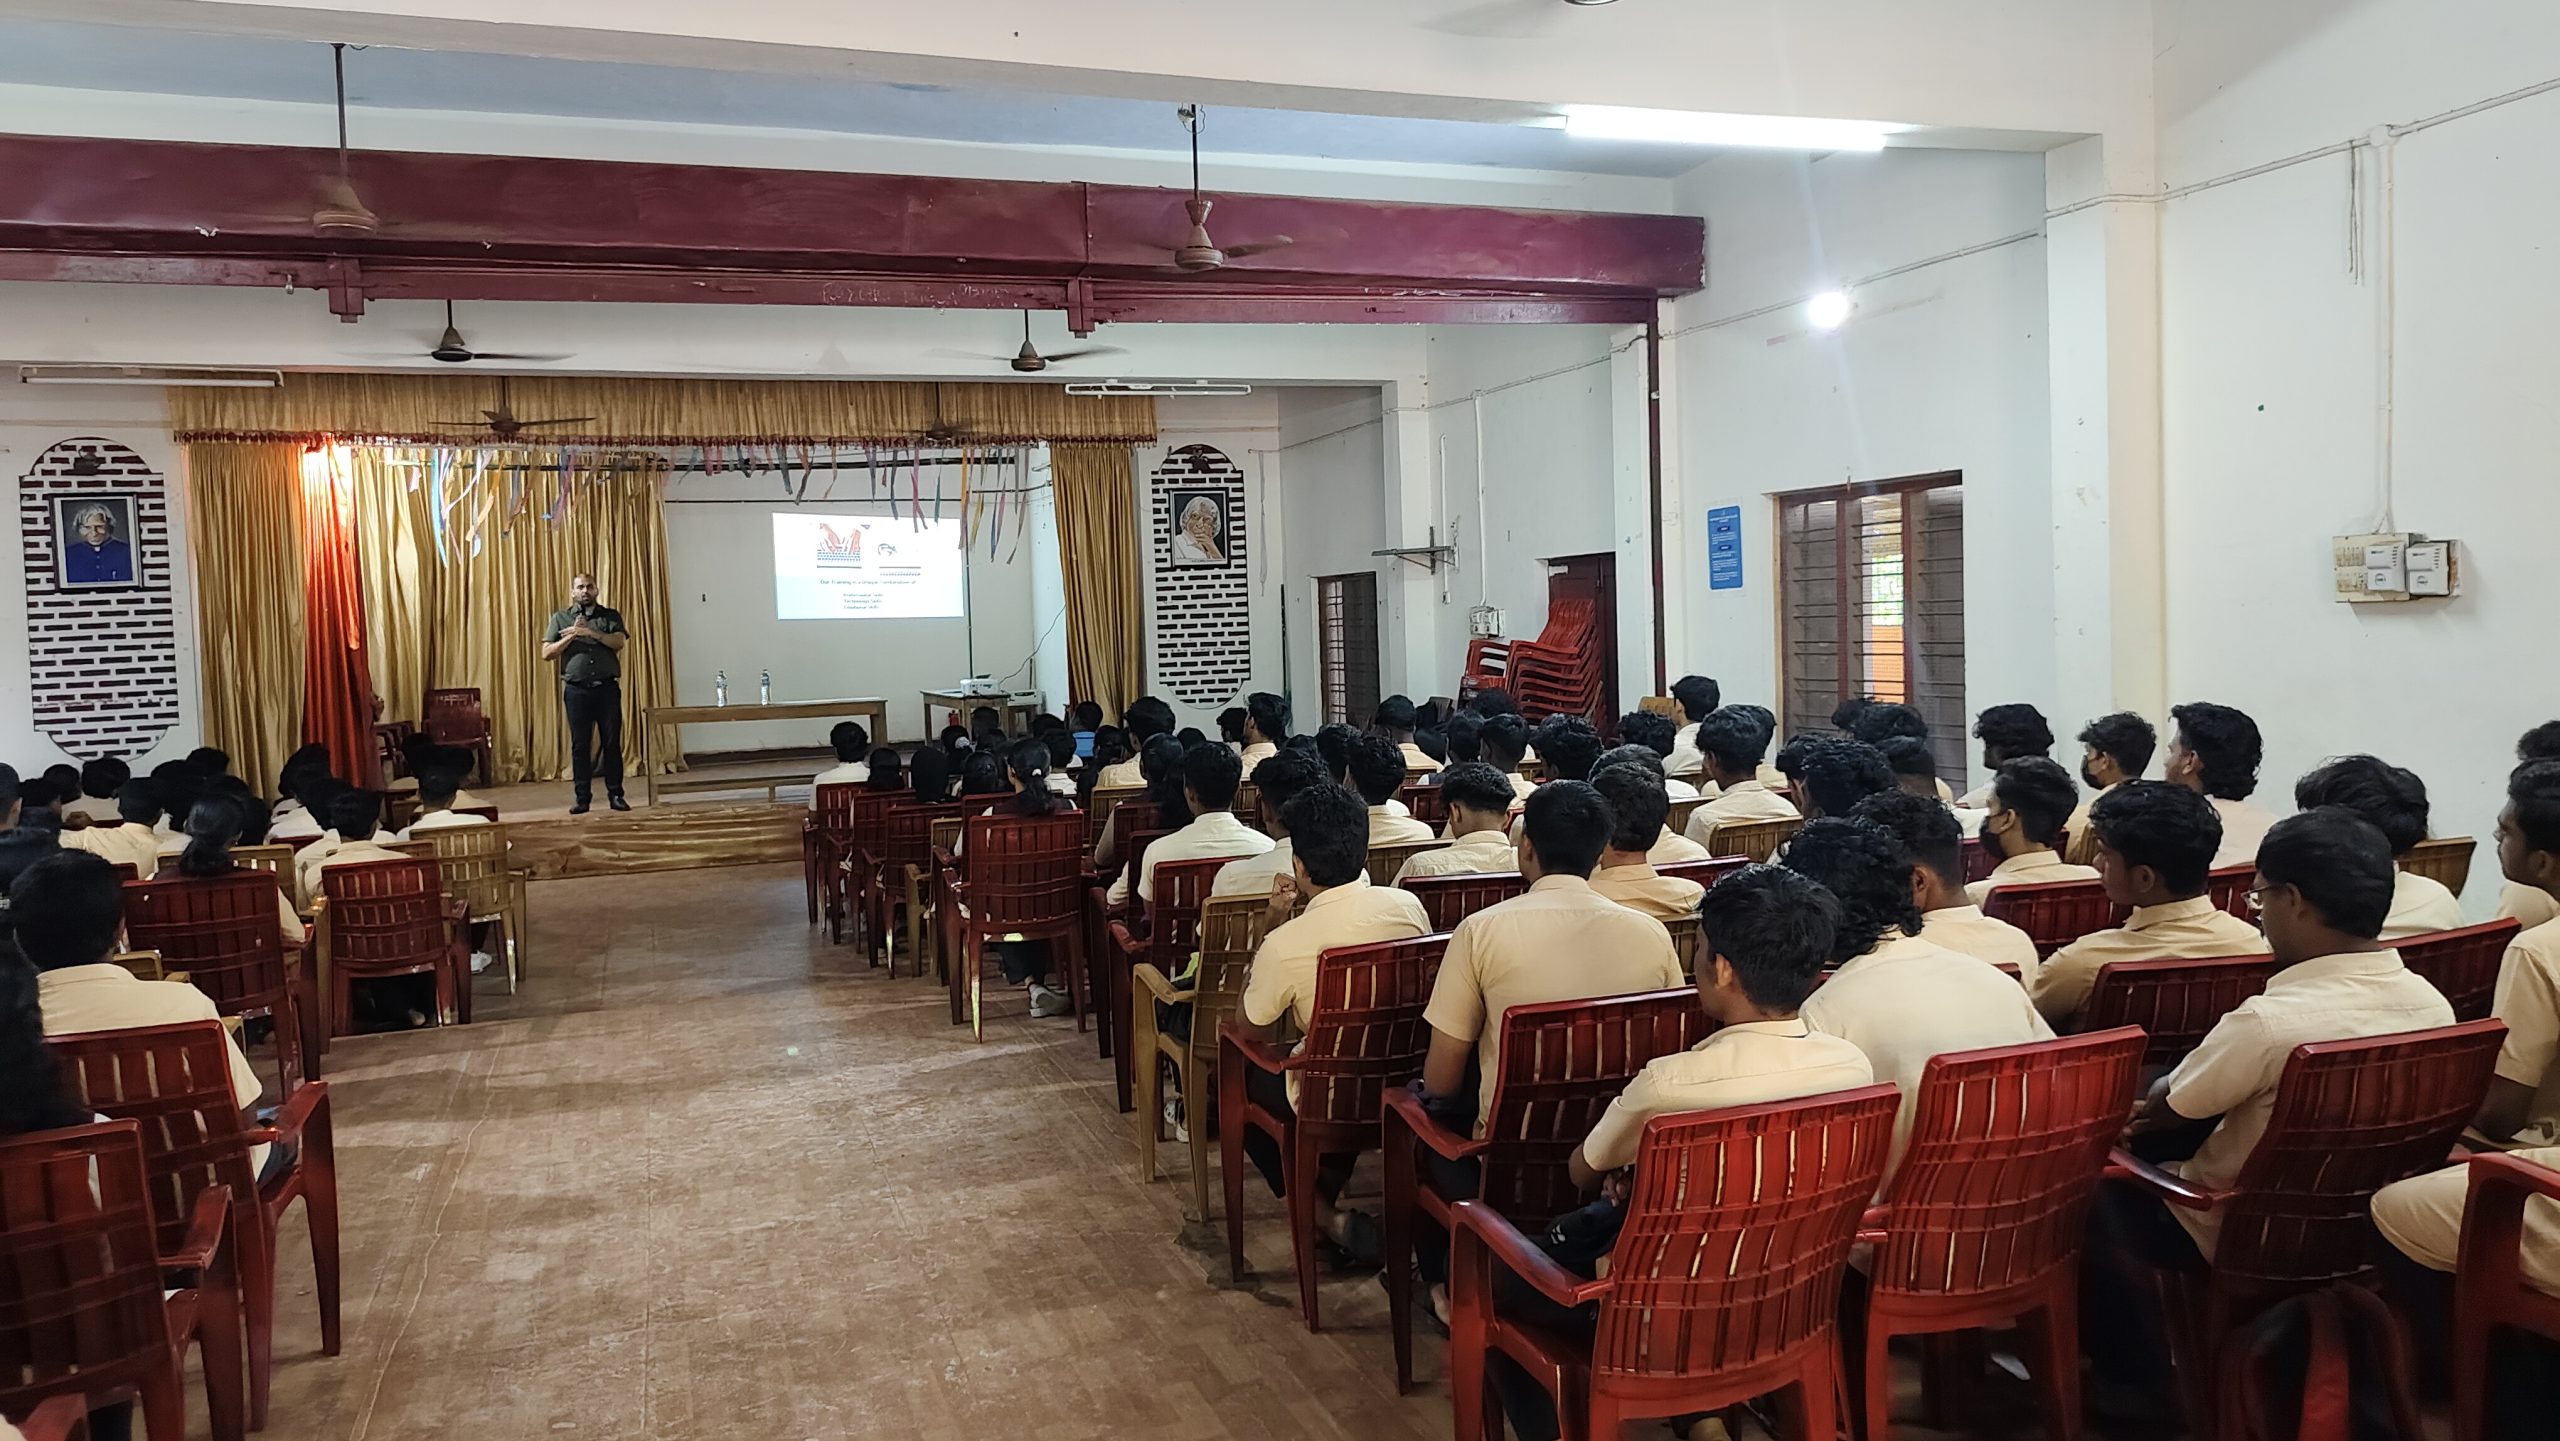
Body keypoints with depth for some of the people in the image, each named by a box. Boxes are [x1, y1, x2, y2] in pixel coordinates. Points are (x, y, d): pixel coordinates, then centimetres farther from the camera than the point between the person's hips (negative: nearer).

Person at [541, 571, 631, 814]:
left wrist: (589, 632, -16)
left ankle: (615, 795, 7)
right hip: (576, 690, 0)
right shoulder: (560, 617, 10)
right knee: (580, 745, 2)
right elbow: (547, 653, 2)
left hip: (607, 688, 0)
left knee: (612, 742, 1)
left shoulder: (611, 616, 9)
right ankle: (582, 797, 7)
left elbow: (619, 642, -9)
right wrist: (571, 636, -9)